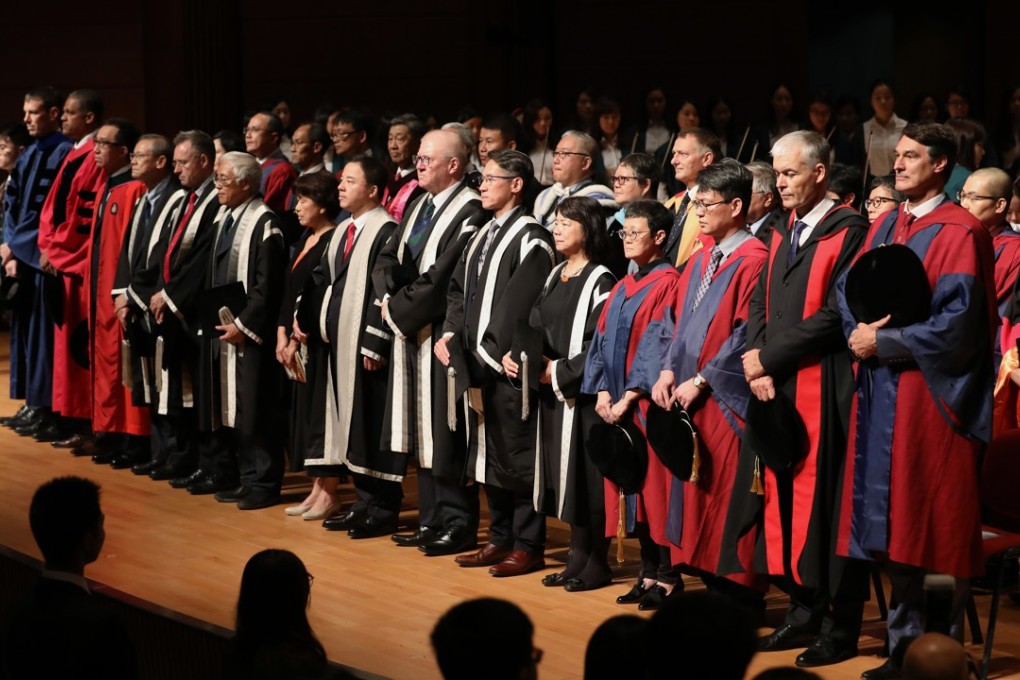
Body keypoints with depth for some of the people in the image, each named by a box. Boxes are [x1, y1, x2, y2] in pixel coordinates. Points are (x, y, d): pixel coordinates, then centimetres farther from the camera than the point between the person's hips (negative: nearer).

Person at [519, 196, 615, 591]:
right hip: (551, 393, 8)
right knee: (564, 478, 10)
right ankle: (578, 557, 17)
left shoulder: (600, 282, -10)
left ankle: (596, 564, 3)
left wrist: (559, 371, -16)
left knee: (585, 476, -4)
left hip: (582, 392, -8)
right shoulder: (555, 277, 14)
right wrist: (515, 357, -1)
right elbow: (536, 328, 16)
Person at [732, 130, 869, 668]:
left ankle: (841, 626, 1)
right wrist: (757, 361, -3)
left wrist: (768, 358, -10)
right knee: (784, 496, 8)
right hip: (776, 387, 7)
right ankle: (803, 609, 17)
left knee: (824, 499, -5)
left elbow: (834, 316, -15)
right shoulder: (782, 234, 16)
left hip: (824, 387, -7)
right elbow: (760, 304, 15)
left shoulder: (847, 231, -8)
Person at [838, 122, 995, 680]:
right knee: (895, 529, 9)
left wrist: (884, 342, -13)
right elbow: (849, 291, 14)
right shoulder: (884, 227, 15)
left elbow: (957, 322, -16)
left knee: (935, 532, -2)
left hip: (932, 395, -7)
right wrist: (859, 329, -8)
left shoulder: (959, 233, -9)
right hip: (880, 394, 7)